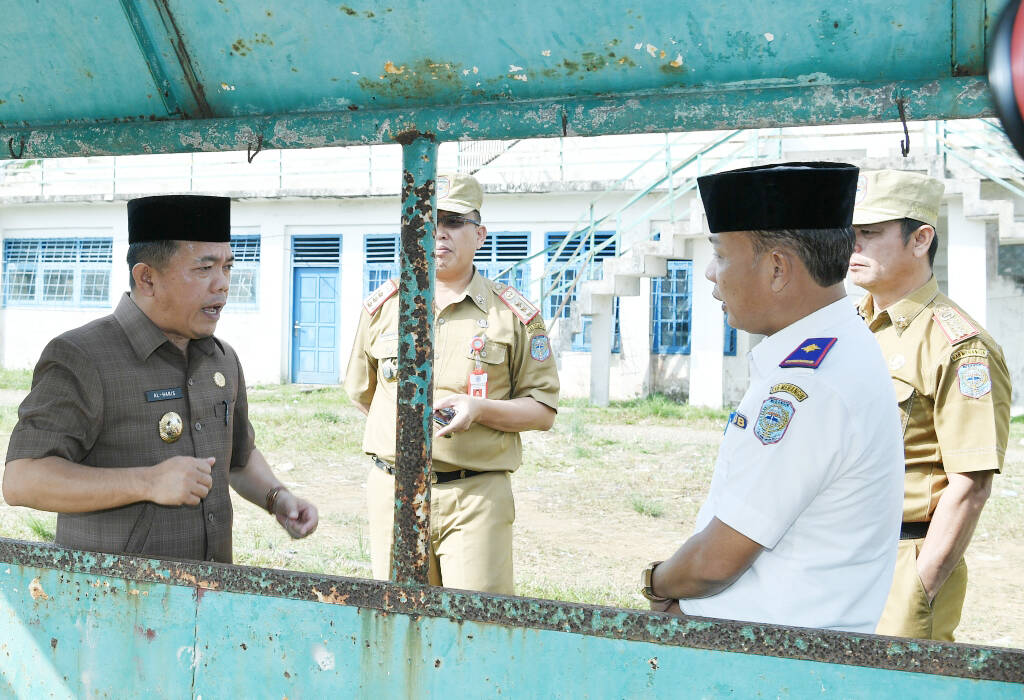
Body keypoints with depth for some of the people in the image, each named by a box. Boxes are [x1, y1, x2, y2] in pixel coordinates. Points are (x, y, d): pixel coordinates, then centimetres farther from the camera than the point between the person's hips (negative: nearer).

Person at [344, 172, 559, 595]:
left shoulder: (515, 315, 3)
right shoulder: (382, 306, 10)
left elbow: (543, 410, 2)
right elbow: (361, 394, 22)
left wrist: (479, 408, -14)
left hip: (477, 499, -2)